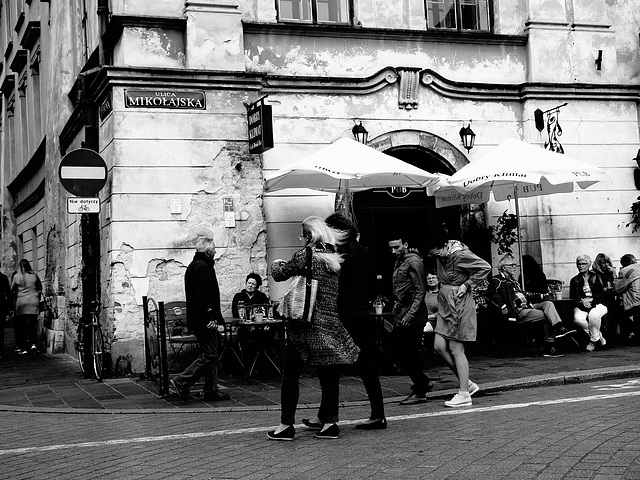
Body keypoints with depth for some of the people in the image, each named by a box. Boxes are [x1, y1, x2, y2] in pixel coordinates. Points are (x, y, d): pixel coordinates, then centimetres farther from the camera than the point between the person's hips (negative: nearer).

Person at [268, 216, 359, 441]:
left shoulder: (305, 255, -10)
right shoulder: (335, 258, 8)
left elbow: (280, 275, -1)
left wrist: (276, 263, 22)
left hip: (305, 324, -5)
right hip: (330, 325, 5)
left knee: (291, 374, 4)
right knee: (329, 375, 9)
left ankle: (287, 425, 6)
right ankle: (329, 422, 10)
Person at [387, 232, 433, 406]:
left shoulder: (413, 262, -13)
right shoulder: (399, 262, 15)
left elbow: (420, 291, -17)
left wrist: (409, 315, -20)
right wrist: (397, 306, 12)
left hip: (413, 319, -10)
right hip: (401, 316, 10)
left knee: (411, 355, -4)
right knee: (396, 351, 12)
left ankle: (419, 393, 6)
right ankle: (423, 382, 24)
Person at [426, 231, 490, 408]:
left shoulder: (460, 255, -17)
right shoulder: (442, 256, 6)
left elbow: (485, 267, -15)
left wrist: (467, 285, -16)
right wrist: (443, 288, 7)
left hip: (459, 304, -8)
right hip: (445, 304, 8)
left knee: (456, 349, -5)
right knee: (439, 346, 3)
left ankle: (464, 394, 2)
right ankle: (467, 383, 14)